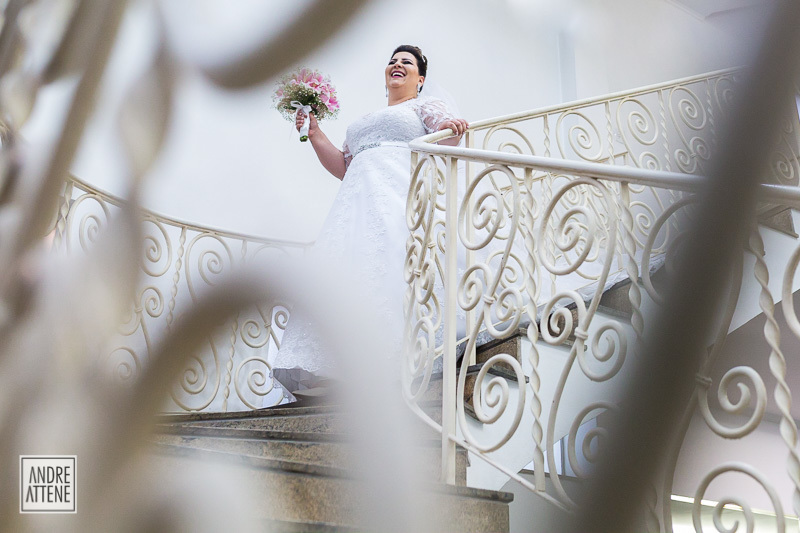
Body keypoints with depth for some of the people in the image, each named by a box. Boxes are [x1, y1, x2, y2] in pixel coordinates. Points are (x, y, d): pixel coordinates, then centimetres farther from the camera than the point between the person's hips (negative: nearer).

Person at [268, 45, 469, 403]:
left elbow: (449, 139, 1)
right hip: (359, 198, 5)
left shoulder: (426, 106, 20)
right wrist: (314, 133, 21)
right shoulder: (364, 121, 36)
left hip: (400, 195, -5)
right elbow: (342, 167, 29)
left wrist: (452, 132, -23)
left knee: (387, 267, -25)